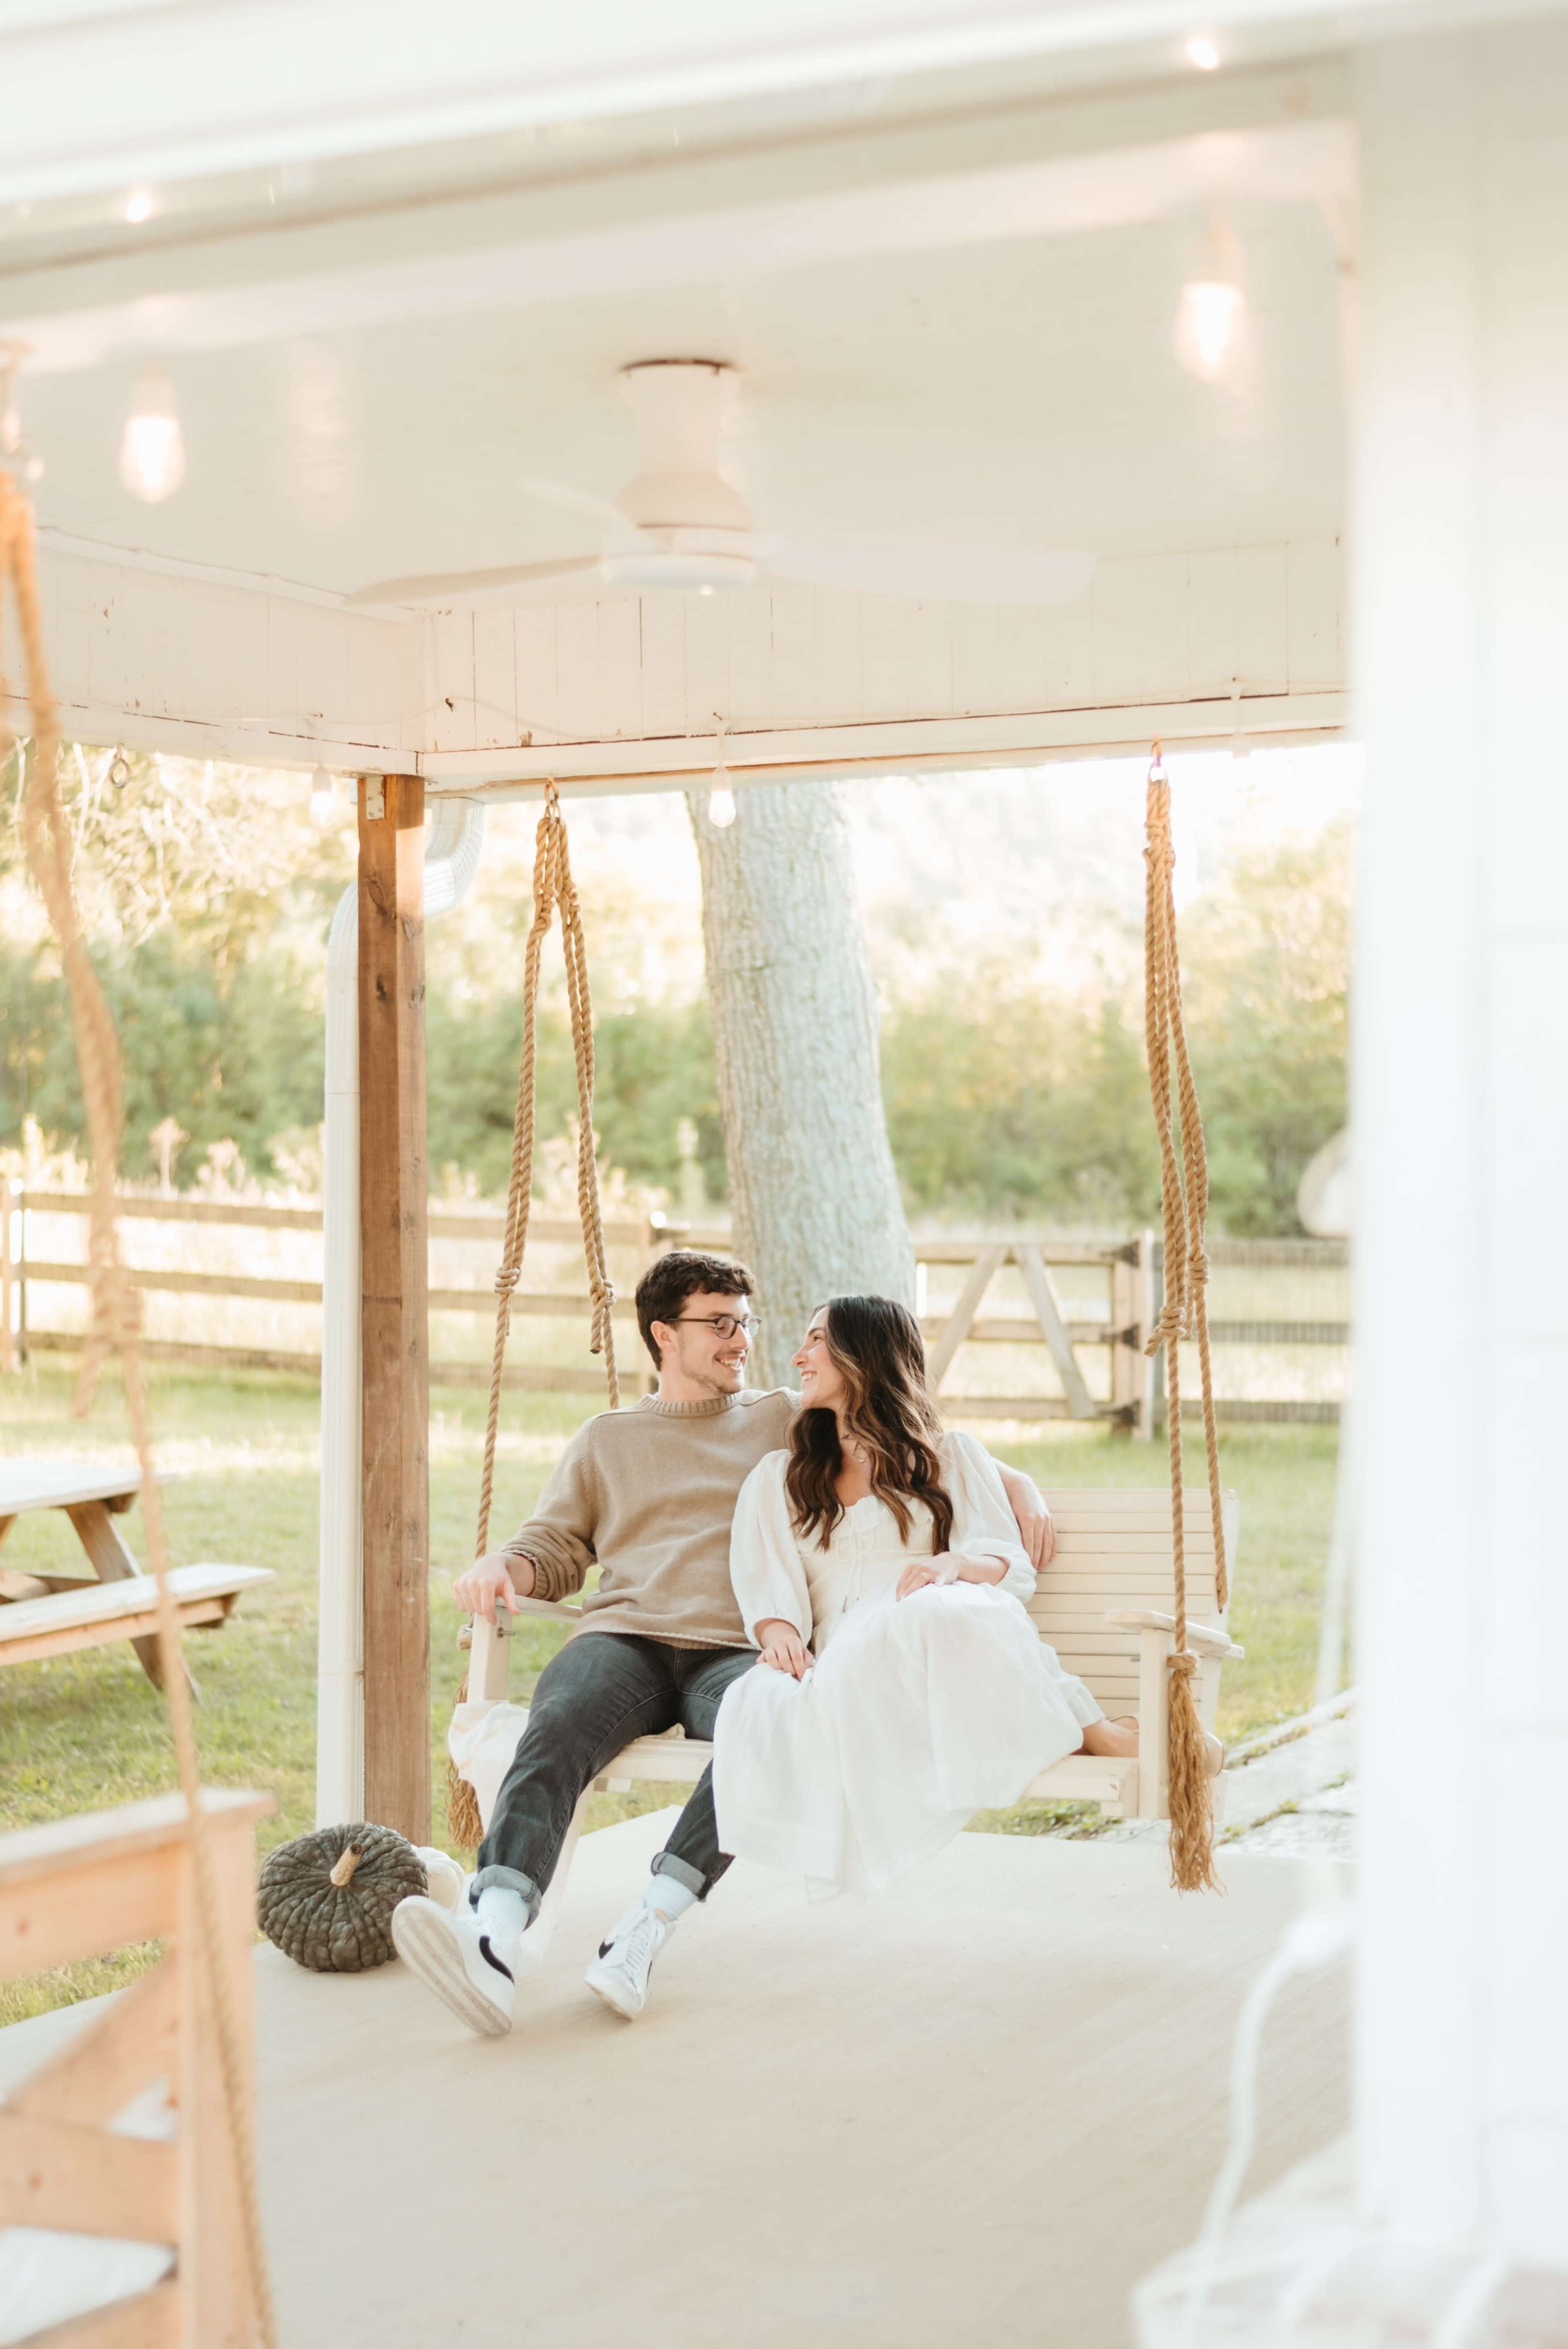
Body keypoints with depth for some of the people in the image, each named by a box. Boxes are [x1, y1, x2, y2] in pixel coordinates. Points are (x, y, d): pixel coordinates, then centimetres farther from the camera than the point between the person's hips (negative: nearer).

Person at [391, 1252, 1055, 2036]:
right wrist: (501, 1568, 0)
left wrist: (1015, 1482, 10)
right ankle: (492, 1939, -55)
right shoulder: (605, 1440, 28)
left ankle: (644, 1931, -45)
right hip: (624, 1640, 1)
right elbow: (555, 1551, 22)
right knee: (558, 1727, -35)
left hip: (737, 1651, 0)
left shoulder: (789, 1420, 25)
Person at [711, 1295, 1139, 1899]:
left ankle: (1086, 1730, -36)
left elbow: (1014, 1567, 9)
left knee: (933, 1614, -41)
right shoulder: (779, 1477, 28)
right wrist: (779, 1633, -12)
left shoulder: (954, 1459, 22)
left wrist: (957, 1563, -15)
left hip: (949, 1638, -2)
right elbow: (764, 1581, 12)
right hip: (843, 1662, 2)